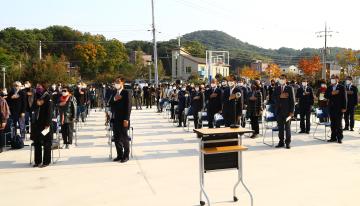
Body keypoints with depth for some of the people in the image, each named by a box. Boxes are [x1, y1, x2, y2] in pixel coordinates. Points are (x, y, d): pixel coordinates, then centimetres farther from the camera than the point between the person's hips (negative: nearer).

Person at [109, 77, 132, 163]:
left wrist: (126, 119, -17)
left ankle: (126, 156, 13)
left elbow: (128, 106, -12)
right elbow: (110, 104, 10)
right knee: (116, 138, 10)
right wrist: (114, 99, -11)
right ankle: (119, 155, 21)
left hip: (123, 120, -6)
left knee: (124, 138, 2)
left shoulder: (126, 93, -7)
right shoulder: (114, 93, 13)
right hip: (115, 119, 6)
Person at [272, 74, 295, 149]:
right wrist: (279, 96, -15)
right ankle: (281, 142, 14)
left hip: (287, 111, -3)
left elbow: (292, 100, -2)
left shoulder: (290, 88, 1)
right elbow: (273, 98, 4)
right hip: (279, 111, 3)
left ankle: (287, 143, 8)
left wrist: (291, 112, -8)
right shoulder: (276, 89, 12)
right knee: (280, 127, 7)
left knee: (287, 127, 1)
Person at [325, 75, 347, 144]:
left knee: (339, 124, -2)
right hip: (331, 108, 4)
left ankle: (339, 138, 4)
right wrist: (331, 93, -14)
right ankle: (333, 137, 12)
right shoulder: (329, 88, 14)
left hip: (339, 108, -4)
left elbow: (344, 98, -4)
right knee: (333, 124, 6)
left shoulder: (341, 87, 0)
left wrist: (344, 108, -10)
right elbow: (326, 96, 5)